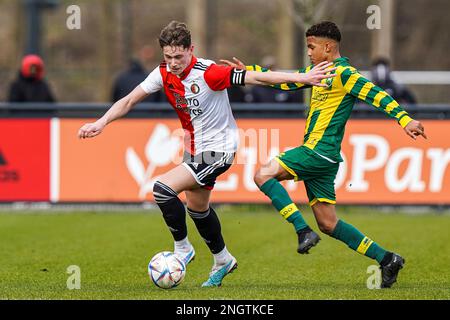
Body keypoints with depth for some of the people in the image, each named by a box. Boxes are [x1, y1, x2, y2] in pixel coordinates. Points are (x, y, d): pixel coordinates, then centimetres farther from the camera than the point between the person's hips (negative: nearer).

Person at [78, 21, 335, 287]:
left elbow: (257, 78, -25)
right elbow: (129, 100, 0)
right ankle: (223, 260, 42)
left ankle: (182, 248, 0)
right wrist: (101, 123, -14)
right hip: (195, 149, 8)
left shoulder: (208, 73, -25)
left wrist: (303, 78, -27)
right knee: (197, 207, 22)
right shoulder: (164, 74, -6)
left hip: (218, 150, -8)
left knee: (163, 188, -20)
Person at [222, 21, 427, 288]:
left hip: (321, 151, -9)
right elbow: (285, 81, 28)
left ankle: (303, 231, -17)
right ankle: (387, 259, 8)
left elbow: (377, 95, -17)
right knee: (328, 224, 8)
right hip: (317, 155, 9)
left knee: (264, 174, -14)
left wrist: (405, 120, -27)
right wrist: (247, 70, 25)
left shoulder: (343, 73, -9)